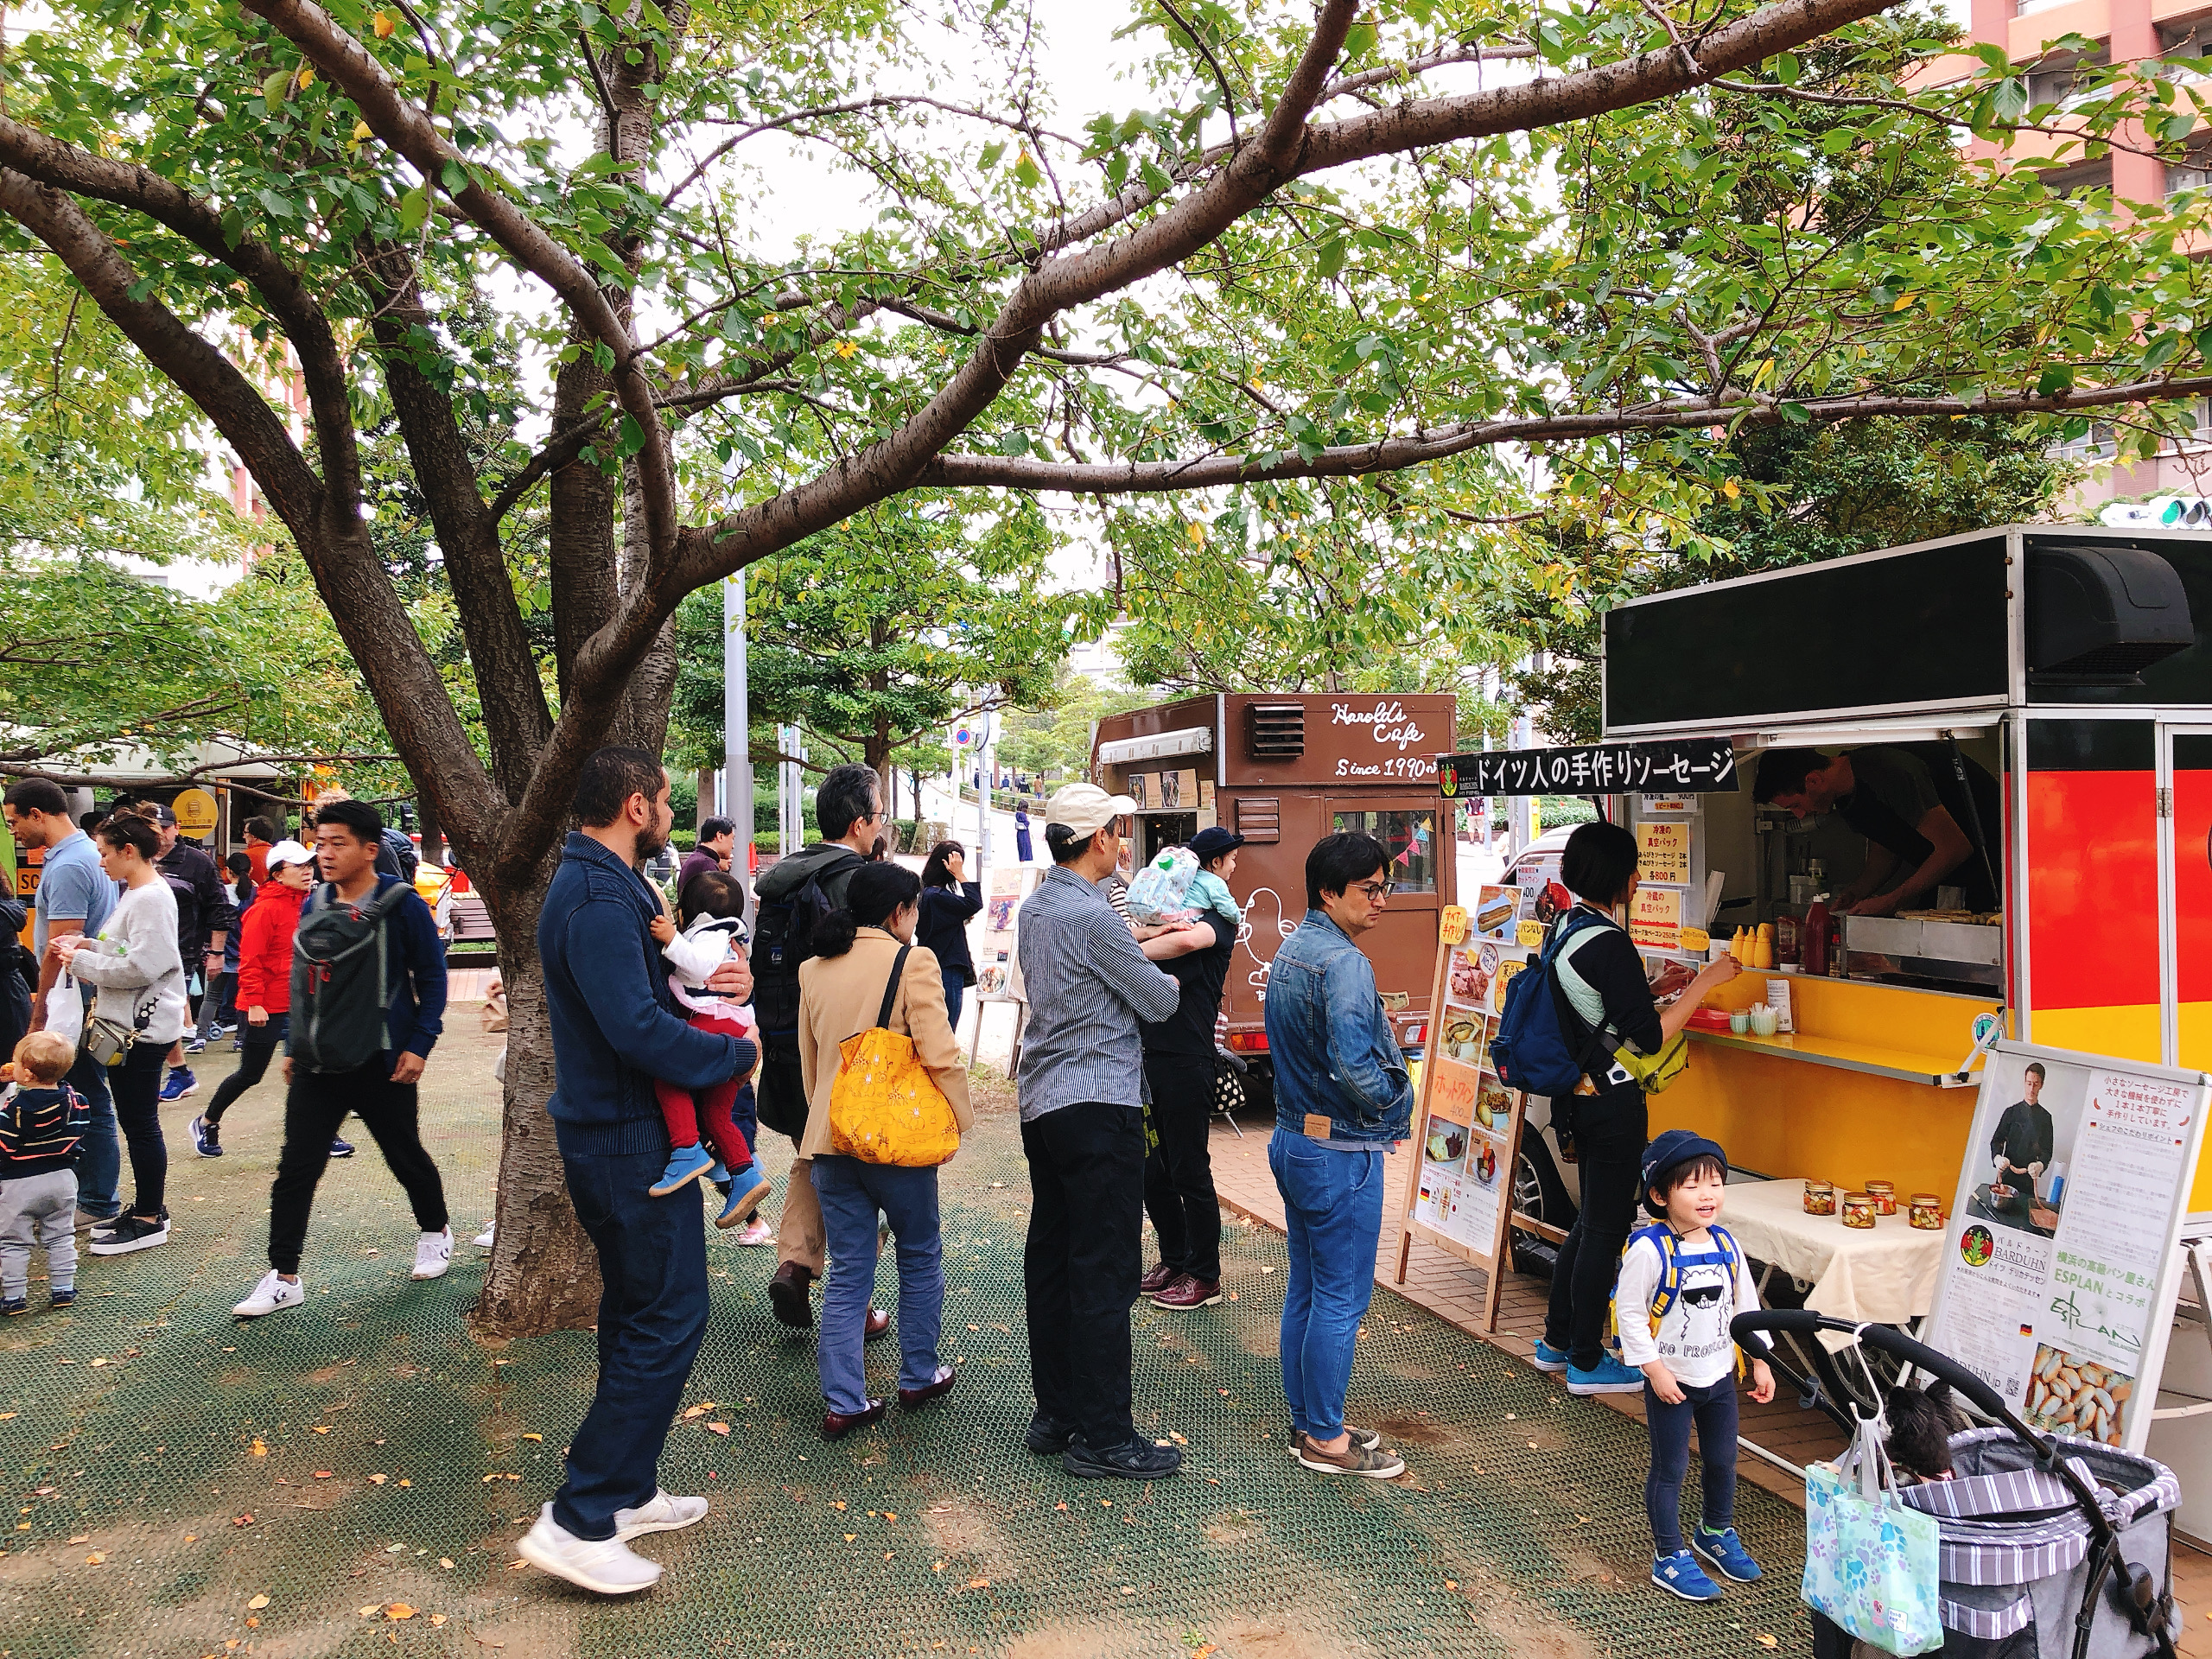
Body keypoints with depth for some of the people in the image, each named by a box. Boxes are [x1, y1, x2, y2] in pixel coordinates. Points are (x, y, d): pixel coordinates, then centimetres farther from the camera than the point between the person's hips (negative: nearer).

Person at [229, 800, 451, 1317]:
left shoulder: (401, 904, -10)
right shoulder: (313, 904, 6)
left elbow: (431, 977, -6)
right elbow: (301, 979, 15)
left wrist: (418, 1045, -11)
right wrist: (292, 1045, 14)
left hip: (380, 1061, -4)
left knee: (406, 1156, 12)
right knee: (296, 1167, -1)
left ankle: (435, 1233, 36)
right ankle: (283, 1277, 7)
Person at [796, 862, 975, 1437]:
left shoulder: (814, 969, 9)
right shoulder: (911, 962, -11)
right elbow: (940, 1054, -15)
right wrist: (961, 1117, -3)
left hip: (830, 1138, 5)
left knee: (847, 1272, 11)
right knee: (920, 1258, 16)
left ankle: (842, 1401, 10)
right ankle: (919, 1377, 25)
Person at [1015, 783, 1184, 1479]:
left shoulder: (1033, 909, 11)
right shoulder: (1093, 917, -17)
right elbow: (1159, 1001, -9)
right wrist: (1166, 976, 13)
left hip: (1042, 1103, 10)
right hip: (1098, 1105, -10)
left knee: (1050, 1260, 13)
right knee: (1105, 1272, -3)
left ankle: (1055, 1413, 23)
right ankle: (1102, 1435, 4)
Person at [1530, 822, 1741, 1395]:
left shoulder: (1566, 928, 6)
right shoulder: (1609, 943, -22)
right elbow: (1648, 1036, -20)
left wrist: (1650, 986, 15)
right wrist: (1703, 982, -15)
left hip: (1580, 1092, 9)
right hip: (1613, 1102, -9)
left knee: (1591, 1219, 20)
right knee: (1606, 1227, 3)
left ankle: (1556, 1341, 30)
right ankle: (1586, 1362, 14)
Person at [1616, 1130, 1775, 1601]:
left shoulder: (1726, 1245, -3)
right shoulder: (1649, 1249, -22)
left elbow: (1746, 1305, 9)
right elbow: (1630, 1312, -18)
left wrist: (1760, 1362, 9)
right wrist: (1655, 1371, -18)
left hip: (1719, 1375, 6)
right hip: (1670, 1381, -6)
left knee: (1723, 1461, 20)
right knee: (1670, 1469, 6)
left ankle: (1716, 1533, 45)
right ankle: (1670, 1557, 22)